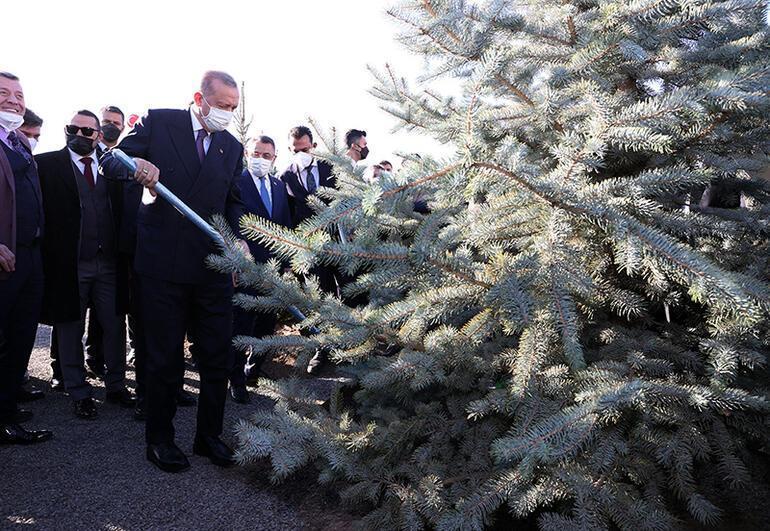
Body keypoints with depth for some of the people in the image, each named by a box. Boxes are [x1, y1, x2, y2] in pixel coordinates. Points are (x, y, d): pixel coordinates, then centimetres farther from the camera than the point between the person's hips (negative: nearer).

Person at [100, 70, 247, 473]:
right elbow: (110, 162, 0)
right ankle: (159, 439, 26)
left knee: (218, 357, 9)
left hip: (214, 266, 4)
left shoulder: (233, 148, 12)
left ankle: (209, 435, 27)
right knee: (165, 359, 6)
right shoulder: (158, 122, 1)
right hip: (163, 263, -3)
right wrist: (135, 164, -24)